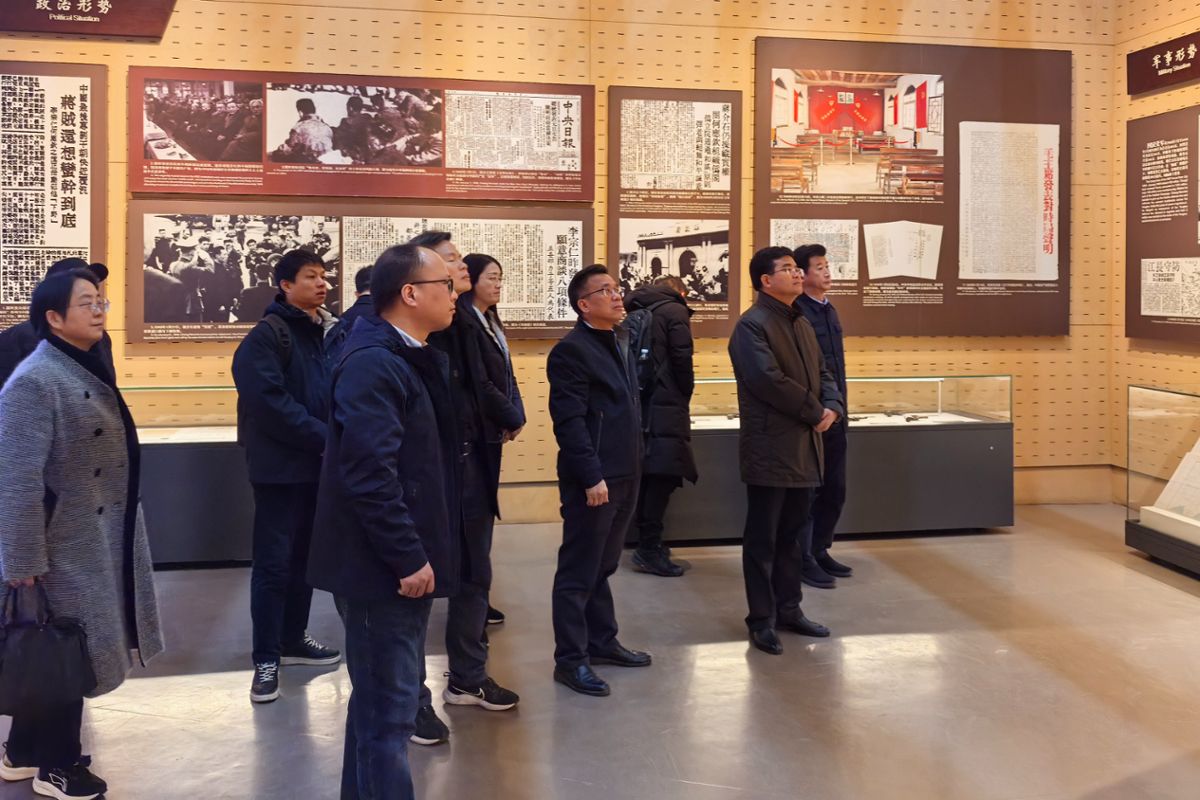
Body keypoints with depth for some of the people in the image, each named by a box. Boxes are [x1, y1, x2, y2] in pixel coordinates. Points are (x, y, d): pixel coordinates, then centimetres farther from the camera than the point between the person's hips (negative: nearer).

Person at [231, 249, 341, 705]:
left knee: (305, 556, 15)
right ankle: (266, 659, 6)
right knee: (274, 561, -2)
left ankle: (293, 639, 28)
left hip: (319, 464, 7)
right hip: (280, 465, -7)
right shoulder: (267, 335, -10)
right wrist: (324, 437, -18)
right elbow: (270, 401, -20)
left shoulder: (327, 332, 11)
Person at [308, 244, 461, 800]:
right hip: (385, 567, -10)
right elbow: (371, 474, -26)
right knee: (388, 710, -1)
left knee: (380, 699, 21)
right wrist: (409, 558, -22)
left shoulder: (413, 358, 12)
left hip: (402, 561, 10)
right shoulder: (374, 364, -20)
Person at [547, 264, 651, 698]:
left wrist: (631, 468, 15)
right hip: (594, 480, -8)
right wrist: (592, 477, -20)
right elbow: (569, 421, -18)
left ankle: (601, 640, 31)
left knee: (602, 565, 19)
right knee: (578, 571, 0)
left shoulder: (620, 341, 14)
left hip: (624, 475, 8)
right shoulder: (571, 350, -13)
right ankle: (570, 659, 9)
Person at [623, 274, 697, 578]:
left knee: (647, 474, 12)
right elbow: (682, 360, -10)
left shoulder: (636, 312, 17)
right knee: (663, 475, -5)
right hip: (666, 406, -7)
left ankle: (646, 541, 18)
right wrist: (685, 398, 5)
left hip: (638, 404, 7)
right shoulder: (675, 311, -4)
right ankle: (649, 549, -6)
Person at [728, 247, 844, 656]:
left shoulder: (801, 325, 17)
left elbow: (822, 374, 17)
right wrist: (815, 412, -14)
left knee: (792, 535, 16)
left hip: (804, 449, 8)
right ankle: (762, 620, 10)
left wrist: (833, 407, -4)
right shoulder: (752, 325, -12)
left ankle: (788, 610, 26)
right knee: (763, 538, 1)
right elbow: (769, 381, -23)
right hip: (770, 449, -8)